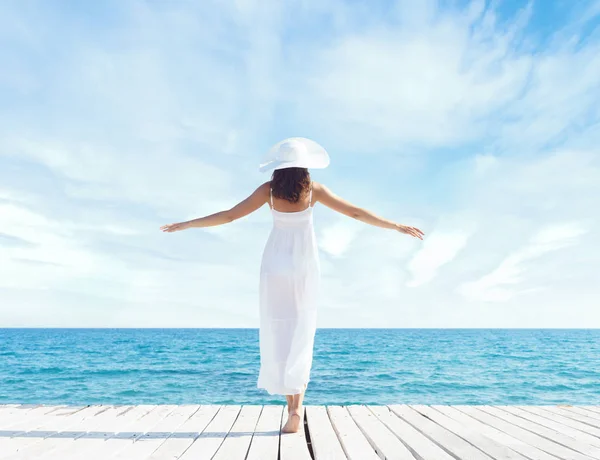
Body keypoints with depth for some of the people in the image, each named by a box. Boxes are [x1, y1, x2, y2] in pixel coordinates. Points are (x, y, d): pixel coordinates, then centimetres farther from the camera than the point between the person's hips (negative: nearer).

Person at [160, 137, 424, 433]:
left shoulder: (269, 189, -7)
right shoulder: (313, 190, -7)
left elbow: (229, 215, -7)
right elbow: (356, 213, -7)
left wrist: (186, 224, 3)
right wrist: (397, 226, 1)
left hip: (275, 264, 0)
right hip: (304, 265, 0)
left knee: (278, 331, 6)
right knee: (301, 332, 8)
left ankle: (293, 405, 6)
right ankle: (297, 405, -3)